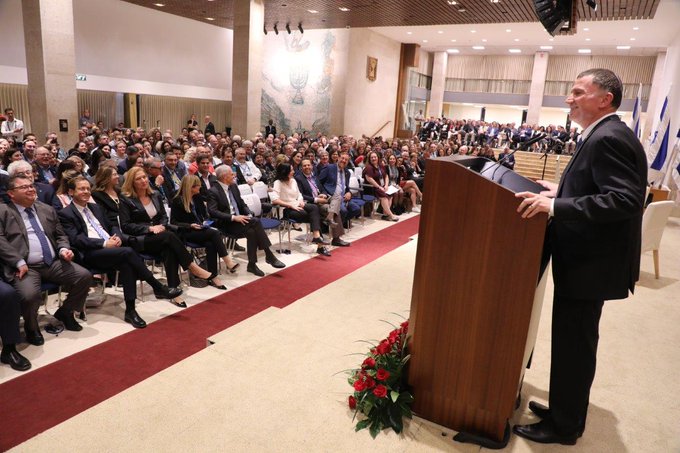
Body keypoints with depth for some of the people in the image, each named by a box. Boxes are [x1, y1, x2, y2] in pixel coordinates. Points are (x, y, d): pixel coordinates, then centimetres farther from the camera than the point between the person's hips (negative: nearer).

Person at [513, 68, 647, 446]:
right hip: (586, 258, 11)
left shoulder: (608, 138, -19)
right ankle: (566, 410, 38)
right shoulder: (605, 135, 12)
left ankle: (563, 427, 21)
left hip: (590, 264, -11)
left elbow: (625, 199, -29)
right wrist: (561, 191, 15)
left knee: (572, 345, 3)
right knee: (574, 342, 21)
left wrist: (555, 206, -34)